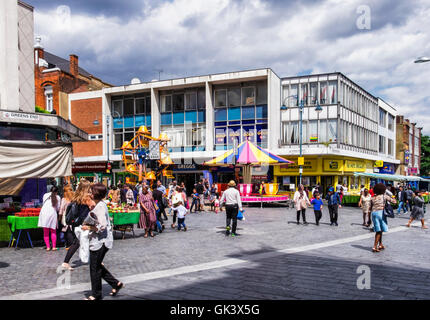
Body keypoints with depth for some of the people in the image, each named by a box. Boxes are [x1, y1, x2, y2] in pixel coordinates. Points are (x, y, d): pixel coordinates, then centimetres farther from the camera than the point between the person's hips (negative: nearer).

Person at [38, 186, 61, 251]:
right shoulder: (58, 197, 10)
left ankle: (48, 247, 7)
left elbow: (44, 204, 21)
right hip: (53, 213, -1)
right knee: (53, 232, 7)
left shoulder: (45, 195, 15)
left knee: (46, 232, 7)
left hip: (44, 213, 1)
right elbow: (58, 208, 11)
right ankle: (54, 247, 4)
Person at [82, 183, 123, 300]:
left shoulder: (100, 206, -19)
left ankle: (96, 295, 16)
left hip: (100, 242, -10)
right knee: (98, 266, 18)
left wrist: (88, 227, -17)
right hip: (99, 241, 10)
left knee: (95, 268, 2)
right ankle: (116, 283, 25)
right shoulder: (100, 204, 12)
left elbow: (102, 226, -26)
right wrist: (89, 225, 14)